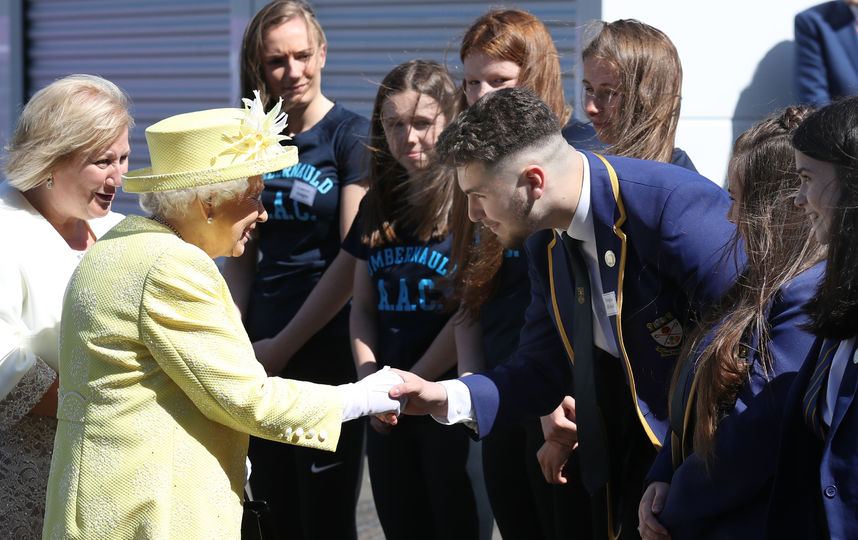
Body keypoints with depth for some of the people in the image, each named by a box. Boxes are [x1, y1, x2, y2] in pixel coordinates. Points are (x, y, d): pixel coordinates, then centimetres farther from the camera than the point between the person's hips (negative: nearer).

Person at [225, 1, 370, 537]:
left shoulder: (352, 135, -7)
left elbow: (354, 256, -11)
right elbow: (243, 254, 14)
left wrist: (288, 343, -10)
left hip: (328, 347, -5)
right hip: (264, 351, 5)